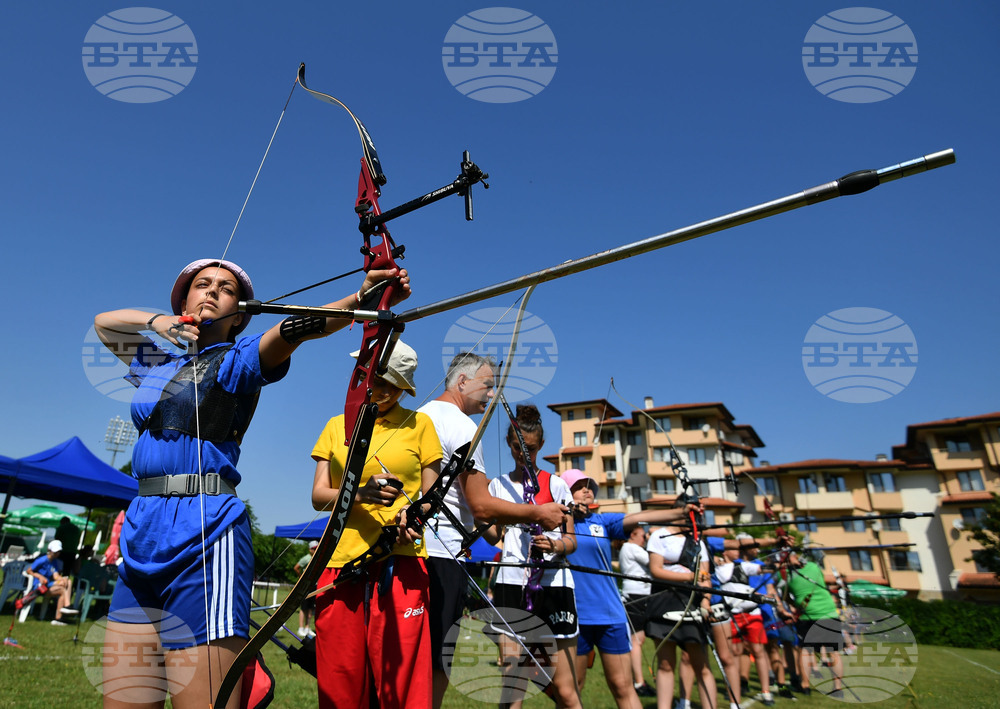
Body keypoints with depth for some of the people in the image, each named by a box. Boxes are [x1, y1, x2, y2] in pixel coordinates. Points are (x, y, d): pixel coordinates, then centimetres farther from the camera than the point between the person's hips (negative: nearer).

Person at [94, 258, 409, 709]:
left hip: (204, 531, -6)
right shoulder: (158, 366, 23)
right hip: (141, 533, 6)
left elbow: (293, 329, -15)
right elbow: (103, 322, 36)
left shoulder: (239, 359, 5)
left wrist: (361, 298, -34)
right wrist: (157, 321, 15)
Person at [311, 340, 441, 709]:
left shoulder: (419, 424, 9)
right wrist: (360, 493, -13)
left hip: (400, 562, -2)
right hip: (341, 561, 2)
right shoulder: (337, 426, 13)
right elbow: (318, 495, 6)